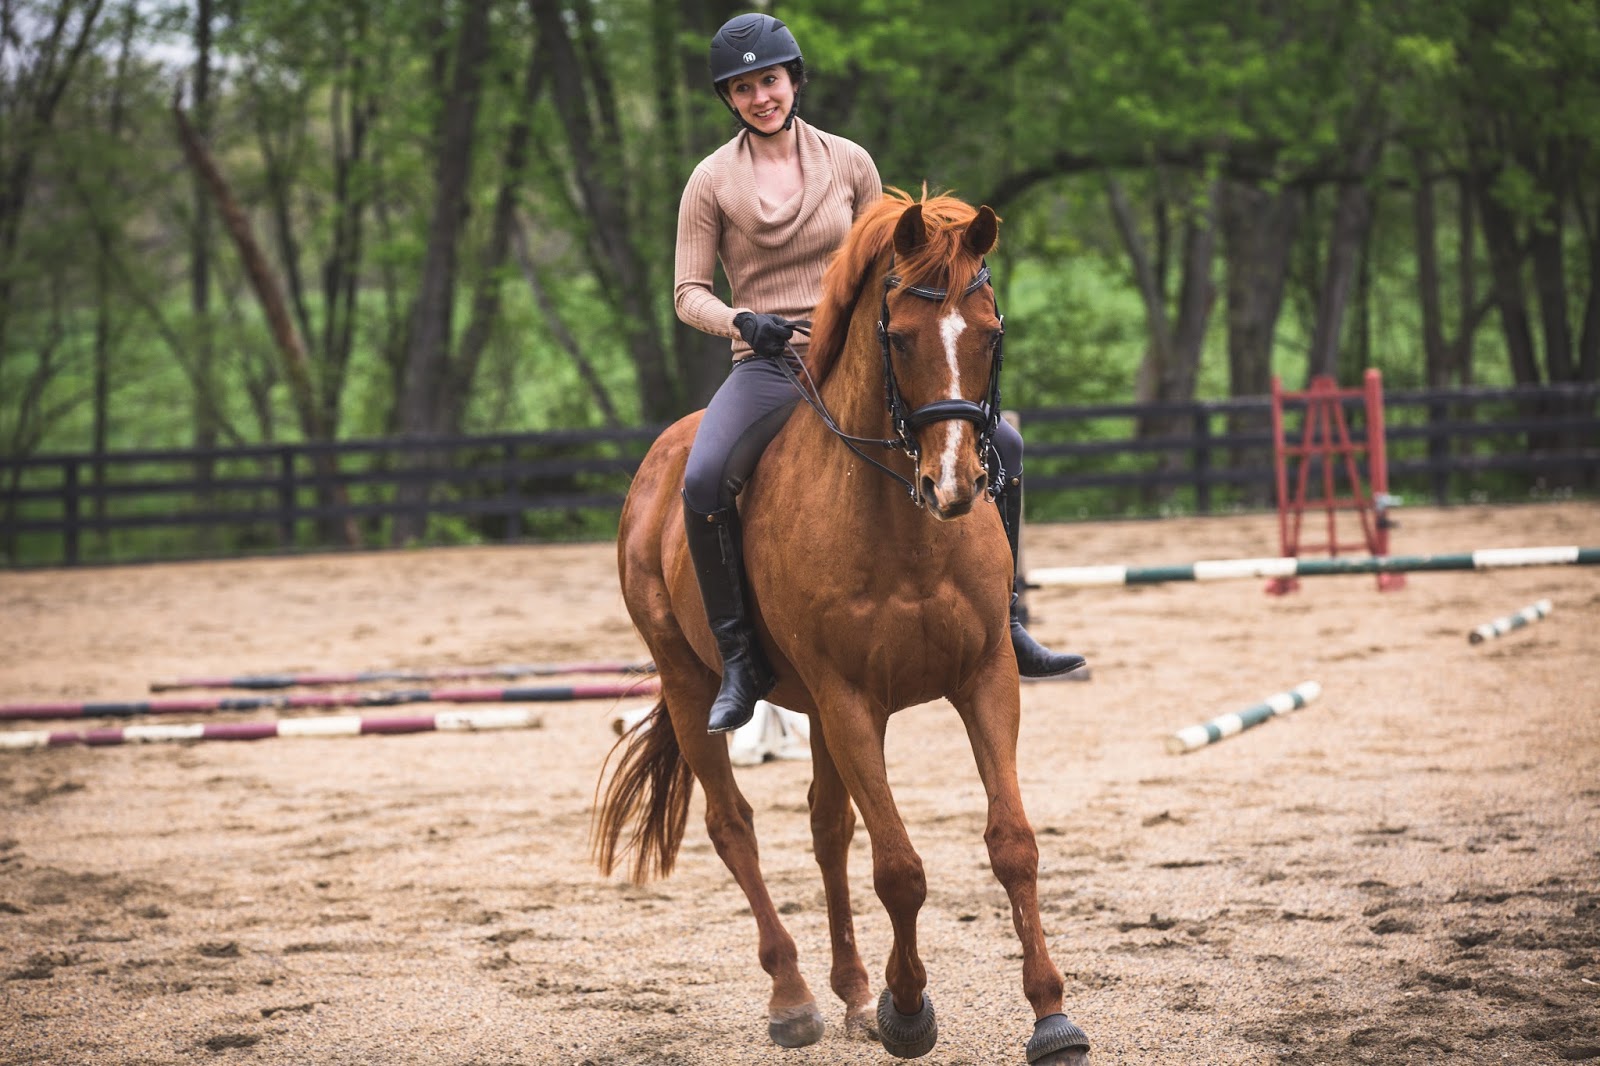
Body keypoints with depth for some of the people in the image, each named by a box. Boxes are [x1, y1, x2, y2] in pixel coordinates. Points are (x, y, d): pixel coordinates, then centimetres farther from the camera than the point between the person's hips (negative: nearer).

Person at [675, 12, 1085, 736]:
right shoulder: (713, 181, -1)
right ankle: (739, 661, -19)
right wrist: (740, 321, -20)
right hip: (767, 368, -3)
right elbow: (689, 293, 0)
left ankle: (1001, 626, 4)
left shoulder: (849, 163, 5)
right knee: (703, 482, -33)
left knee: (1000, 443, -10)